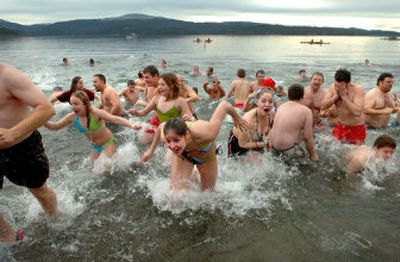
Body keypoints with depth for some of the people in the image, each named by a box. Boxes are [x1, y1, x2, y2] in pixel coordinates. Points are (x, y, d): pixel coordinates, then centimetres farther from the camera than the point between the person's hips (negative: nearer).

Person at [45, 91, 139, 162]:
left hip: (108, 143, -6)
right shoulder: (72, 117, -12)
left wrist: (132, 125, -54)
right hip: (95, 147, 6)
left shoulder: (96, 113, -28)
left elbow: (116, 119, -38)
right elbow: (55, 126, 1)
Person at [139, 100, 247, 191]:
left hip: (206, 155, 0)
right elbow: (161, 127, -11)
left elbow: (224, 104, -37)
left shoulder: (205, 134, -50)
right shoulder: (166, 134, -39)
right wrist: (151, 150, 0)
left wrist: (237, 118, -16)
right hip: (182, 155, 1)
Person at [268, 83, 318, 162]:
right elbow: (308, 137, -10)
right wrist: (313, 155, 3)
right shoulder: (306, 111, -10)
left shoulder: (281, 107, 6)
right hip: (287, 149, -5)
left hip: (273, 147, 6)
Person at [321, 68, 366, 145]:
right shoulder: (333, 87, -8)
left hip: (356, 128, -4)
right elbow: (323, 106, -11)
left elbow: (357, 112, -32)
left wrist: (344, 97, -29)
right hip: (340, 126, 4)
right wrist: (336, 96, -23)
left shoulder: (358, 89, -20)